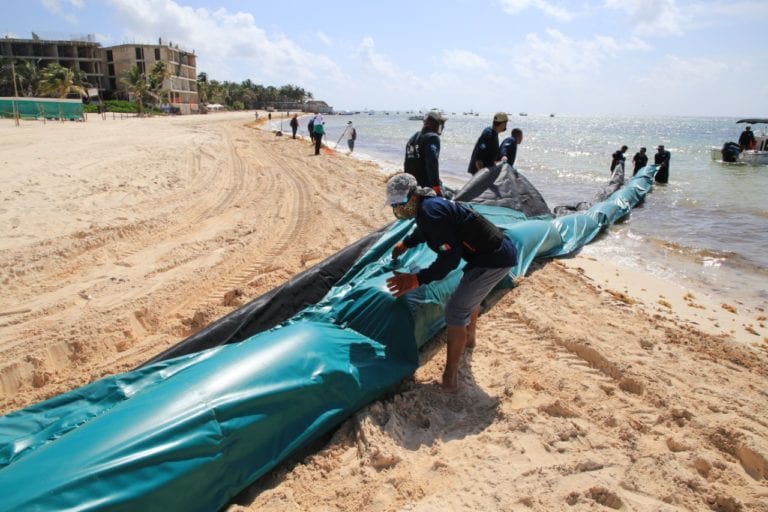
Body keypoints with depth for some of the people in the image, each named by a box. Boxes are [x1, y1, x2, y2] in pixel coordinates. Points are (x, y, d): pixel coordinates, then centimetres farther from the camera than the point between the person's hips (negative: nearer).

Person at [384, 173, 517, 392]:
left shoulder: (430, 211, -24)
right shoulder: (429, 203, 8)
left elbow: (450, 257, -28)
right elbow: (422, 231, 33)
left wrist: (416, 280, -29)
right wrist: (404, 244, 44)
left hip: (495, 259, -11)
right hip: (499, 250, 11)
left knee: (456, 310, -10)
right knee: (471, 294, 33)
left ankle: (450, 378, -1)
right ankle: (469, 338, 58)